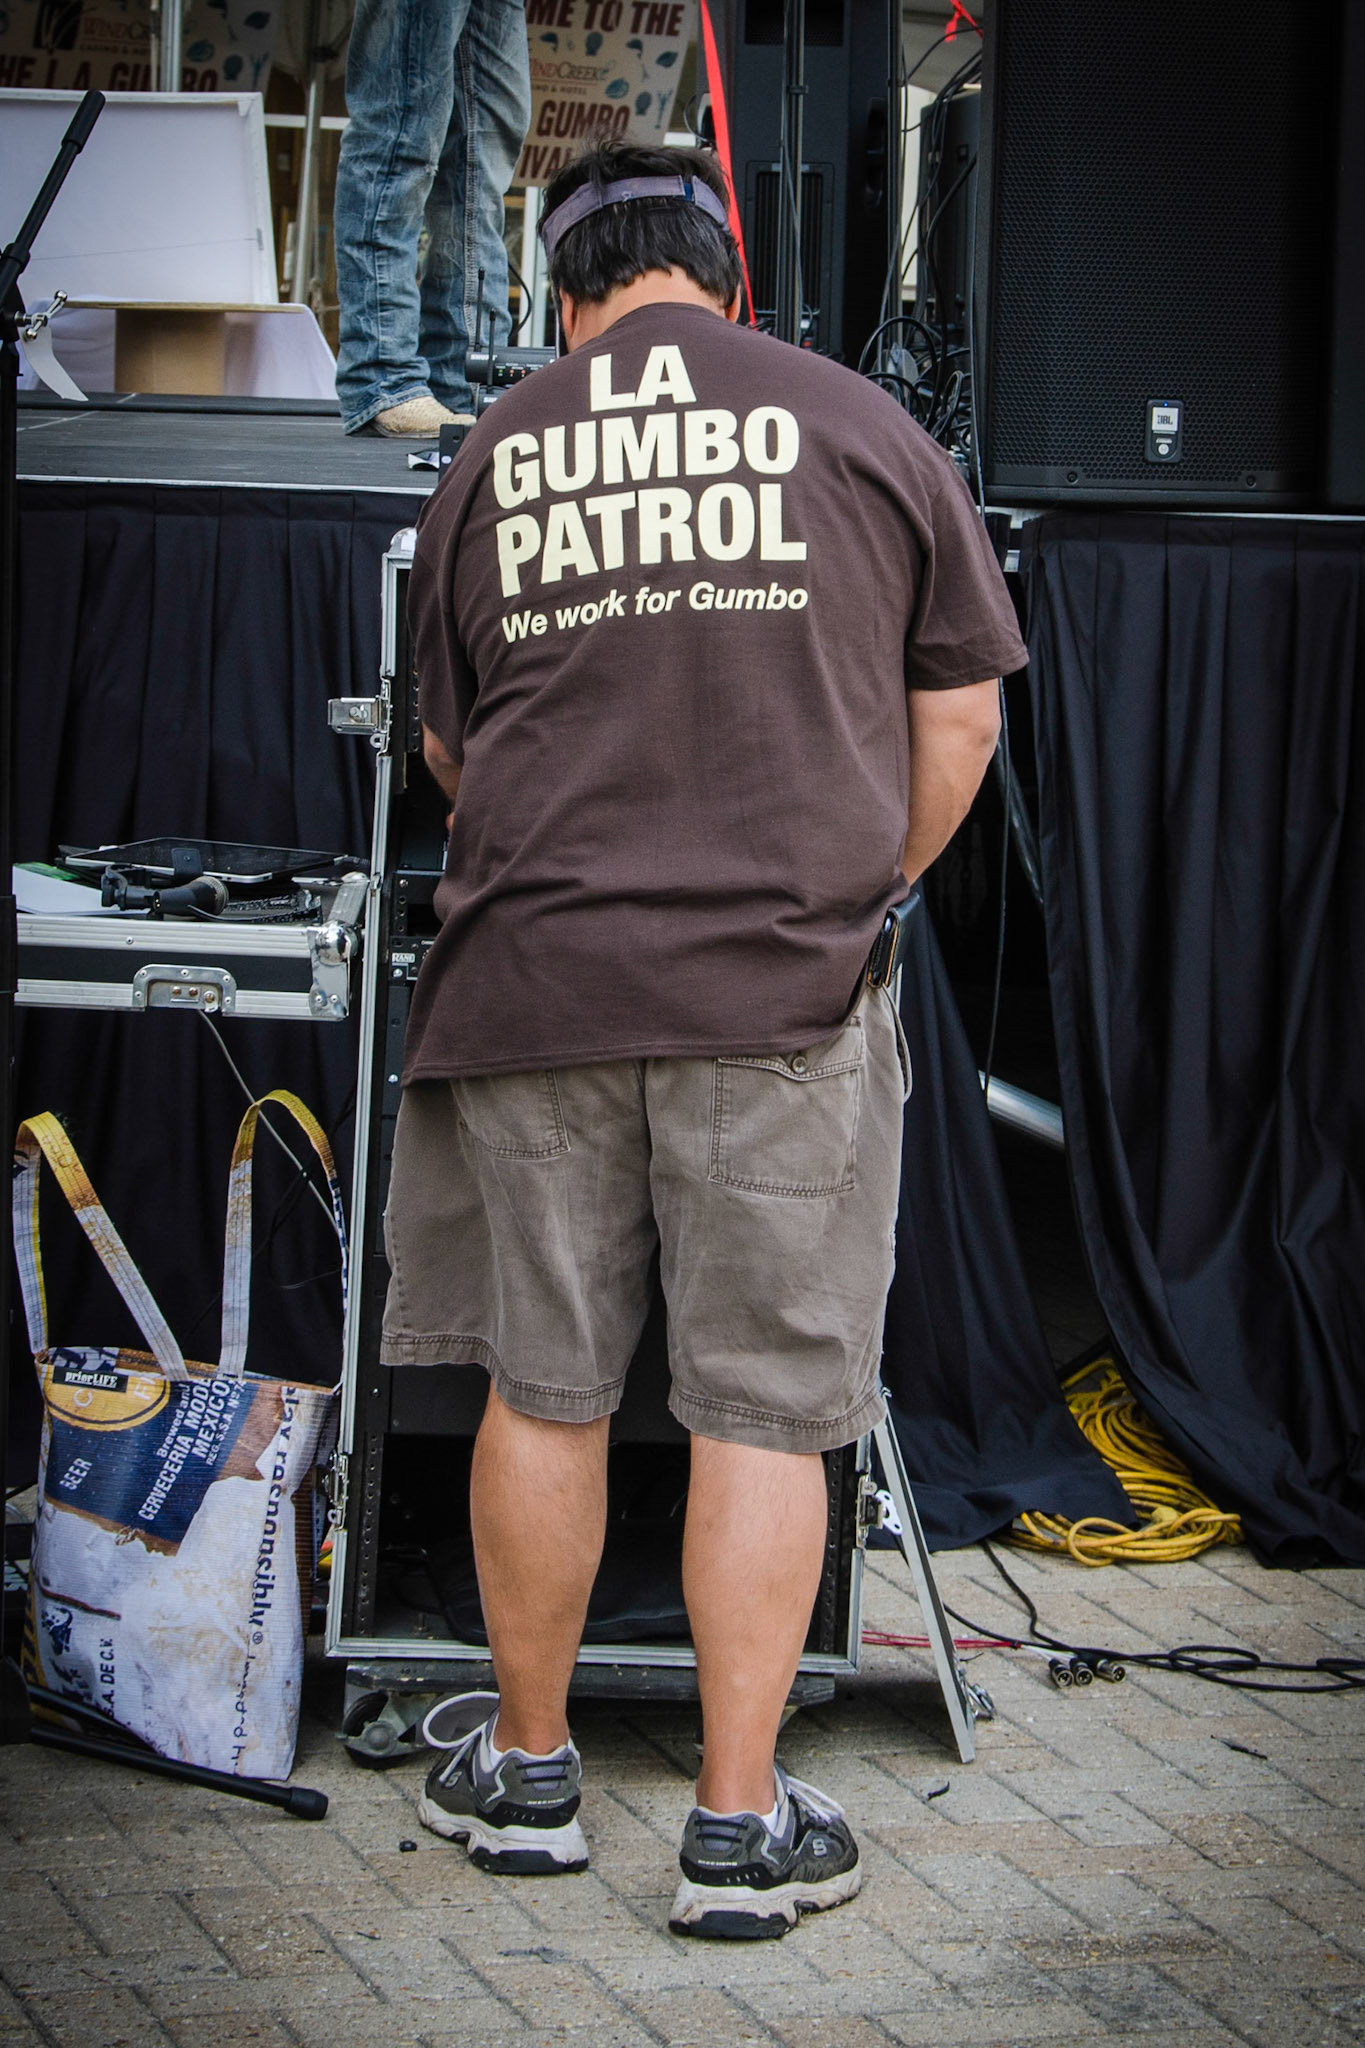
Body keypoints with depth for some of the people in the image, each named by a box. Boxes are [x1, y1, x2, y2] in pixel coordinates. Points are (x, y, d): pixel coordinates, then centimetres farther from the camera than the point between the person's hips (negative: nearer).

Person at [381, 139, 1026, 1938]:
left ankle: (527, 1768, 25)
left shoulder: (491, 457, 8)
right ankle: (742, 1826, 7)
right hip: (788, 989, -1)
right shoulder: (863, 429, 4)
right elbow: (959, 723, 6)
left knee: (545, 1390, 12)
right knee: (763, 1410, 3)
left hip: (533, 979, 2)